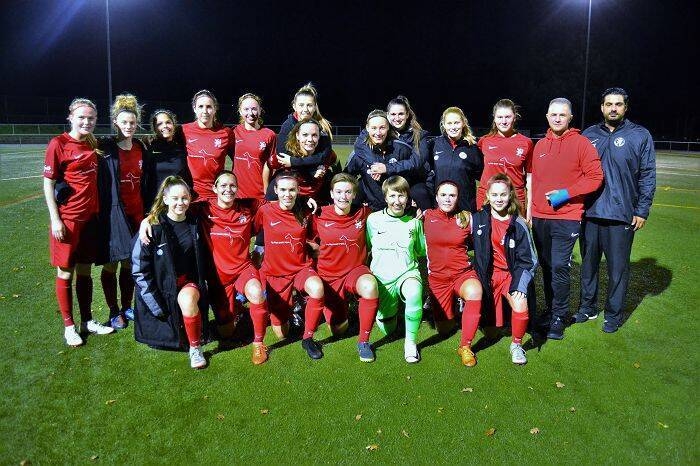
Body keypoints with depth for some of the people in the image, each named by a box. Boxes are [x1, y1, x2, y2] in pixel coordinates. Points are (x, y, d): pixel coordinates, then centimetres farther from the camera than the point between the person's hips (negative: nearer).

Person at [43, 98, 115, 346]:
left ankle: (87, 320, 24)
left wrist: (100, 211, 12)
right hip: (67, 218, -5)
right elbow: (47, 183, -8)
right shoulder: (58, 144, -8)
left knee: (85, 270, 13)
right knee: (66, 272, 5)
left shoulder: (94, 145, 8)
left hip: (90, 216, 5)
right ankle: (69, 326, 16)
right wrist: (55, 219, -12)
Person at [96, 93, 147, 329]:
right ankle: (114, 312, 17)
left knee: (130, 262, 13)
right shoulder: (105, 147, -8)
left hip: (136, 212, 5)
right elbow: (98, 181, -9)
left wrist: (146, 210, 14)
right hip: (113, 212, -5)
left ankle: (127, 307, 26)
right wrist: (101, 210, -16)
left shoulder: (141, 148, 8)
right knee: (111, 263, 5)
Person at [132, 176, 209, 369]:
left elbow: (202, 261, 14)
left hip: (189, 282, 2)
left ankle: (196, 348, -15)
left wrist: (202, 285, 2)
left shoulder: (195, 224, 1)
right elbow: (139, 268, -10)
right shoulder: (153, 227, -12)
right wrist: (154, 302, -14)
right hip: (162, 286, -1)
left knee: (188, 299, -34)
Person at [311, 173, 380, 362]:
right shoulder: (319, 216, -7)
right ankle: (341, 306, 37)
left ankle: (364, 340, -17)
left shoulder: (362, 213, -5)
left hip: (356, 270, 0)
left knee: (370, 286, -38)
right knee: (339, 329, -1)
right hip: (329, 275, 0)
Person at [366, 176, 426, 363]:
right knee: (387, 329, 3)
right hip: (382, 277, 1)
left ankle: (410, 342, -17)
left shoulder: (414, 221, 5)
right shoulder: (373, 219, 0)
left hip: (408, 272, -1)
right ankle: (390, 306, 39)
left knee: (414, 292, -38)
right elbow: (367, 248, 11)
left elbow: (421, 251, 17)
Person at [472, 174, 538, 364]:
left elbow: (528, 261, -3)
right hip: (488, 275, 2)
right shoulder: (478, 219, -1)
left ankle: (517, 345, 1)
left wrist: (520, 286, -14)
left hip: (512, 274, -2)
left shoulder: (519, 225, -5)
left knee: (520, 306, -25)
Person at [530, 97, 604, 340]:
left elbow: (595, 177, -7)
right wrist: (532, 207, 11)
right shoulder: (540, 145, 11)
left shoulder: (581, 143, -3)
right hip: (539, 218, 5)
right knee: (546, 265, 12)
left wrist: (567, 193, -15)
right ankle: (550, 310, 26)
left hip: (566, 218, -5)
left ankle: (559, 317, 7)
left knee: (560, 266, -9)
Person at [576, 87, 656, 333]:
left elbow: (647, 176, 0)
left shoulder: (640, 135, 2)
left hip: (621, 215, -3)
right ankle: (587, 307, 27)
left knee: (618, 268, 4)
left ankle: (614, 314, 19)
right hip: (589, 212, 3)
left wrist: (642, 211, -5)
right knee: (588, 263, 12)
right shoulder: (588, 135, 9)